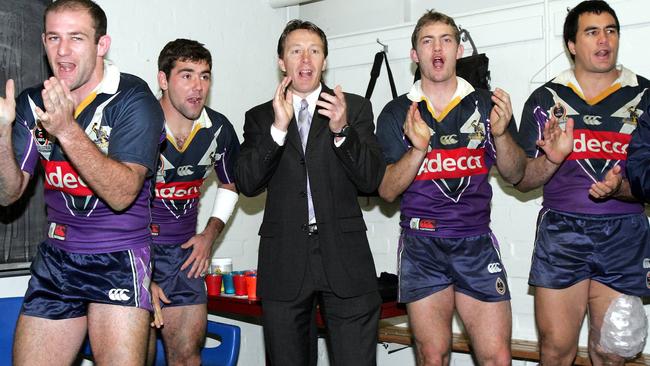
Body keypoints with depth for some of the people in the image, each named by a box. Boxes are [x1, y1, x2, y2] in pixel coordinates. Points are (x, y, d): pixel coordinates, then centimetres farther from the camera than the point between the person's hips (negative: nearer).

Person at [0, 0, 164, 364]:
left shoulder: (134, 99, -11)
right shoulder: (32, 103, 5)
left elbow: (121, 194, -21)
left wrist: (67, 129, -30)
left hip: (120, 259, -4)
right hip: (56, 257, 5)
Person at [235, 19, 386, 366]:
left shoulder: (355, 107, 7)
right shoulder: (260, 117, 10)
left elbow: (371, 179, -1)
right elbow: (246, 184, -3)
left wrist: (341, 130, -17)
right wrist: (278, 128, -14)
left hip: (345, 258, -1)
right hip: (284, 261, 1)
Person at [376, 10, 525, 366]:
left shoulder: (486, 103, 6)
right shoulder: (396, 113, 4)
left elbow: (513, 174, 6)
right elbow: (387, 191, -2)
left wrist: (500, 132, -13)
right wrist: (417, 149, -19)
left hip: (476, 243, 1)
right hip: (421, 246, 0)